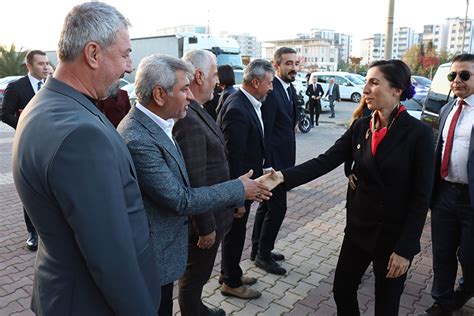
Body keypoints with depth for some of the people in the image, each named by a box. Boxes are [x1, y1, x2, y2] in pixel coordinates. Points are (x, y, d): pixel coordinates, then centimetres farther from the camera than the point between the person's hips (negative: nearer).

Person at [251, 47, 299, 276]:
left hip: (283, 158, 10)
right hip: (273, 160, -10)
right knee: (277, 207, -2)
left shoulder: (290, 89, 12)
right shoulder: (270, 91, -18)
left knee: (267, 205, 17)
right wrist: (268, 164, -21)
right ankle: (263, 254, 15)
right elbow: (265, 131, -21)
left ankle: (258, 249, 32)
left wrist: (289, 159, 14)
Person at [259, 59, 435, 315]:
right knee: (342, 290, 17)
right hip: (358, 228, 4)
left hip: (394, 235, -4)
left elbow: (421, 197, -14)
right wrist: (284, 176, -26)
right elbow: (325, 161, -11)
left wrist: (406, 249, -15)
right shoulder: (360, 127, -1)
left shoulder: (419, 133, -15)